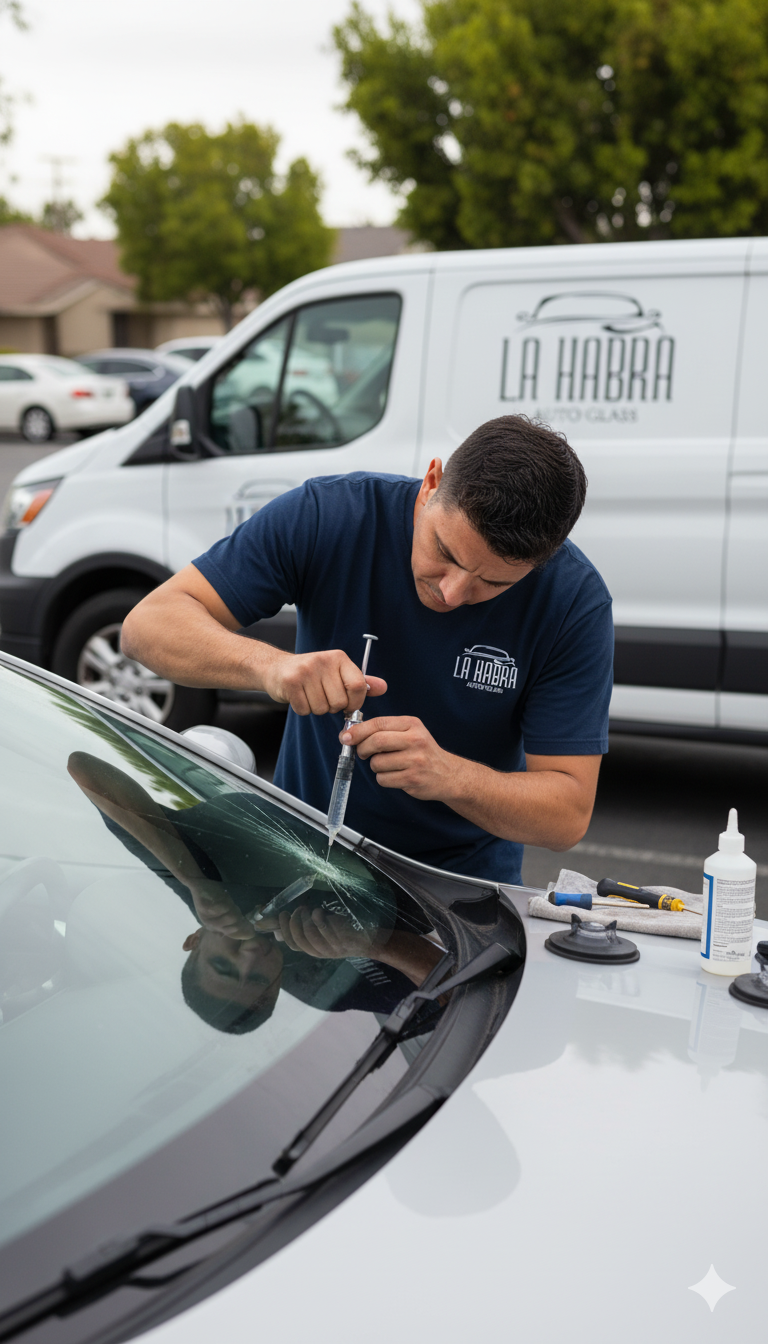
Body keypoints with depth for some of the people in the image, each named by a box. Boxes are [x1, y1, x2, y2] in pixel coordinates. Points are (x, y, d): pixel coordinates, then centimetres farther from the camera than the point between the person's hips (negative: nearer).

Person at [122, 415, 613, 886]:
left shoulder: (576, 601, -17)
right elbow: (149, 624, -17)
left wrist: (448, 776, -33)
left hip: (464, 880, -2)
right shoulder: (329, 515, -17)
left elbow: (569, 814, -15)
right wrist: (269, 664, -35)